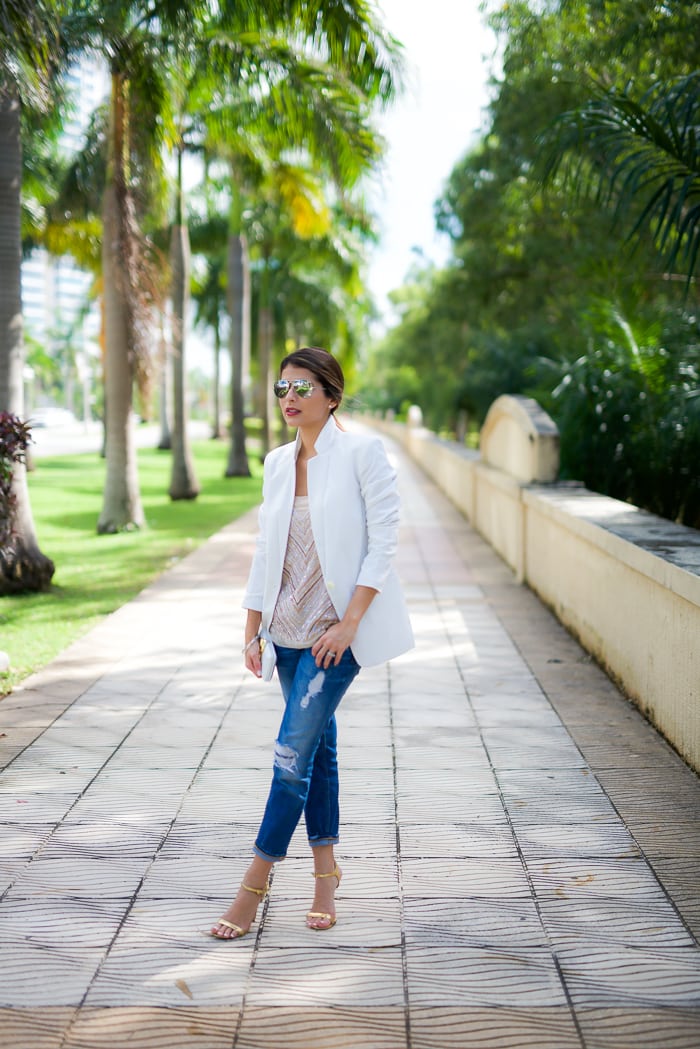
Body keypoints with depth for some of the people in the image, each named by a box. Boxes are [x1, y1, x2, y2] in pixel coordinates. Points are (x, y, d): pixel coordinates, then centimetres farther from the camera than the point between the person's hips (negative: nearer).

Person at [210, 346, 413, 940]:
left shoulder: (361, 452, -9)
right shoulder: (278, 462, 9)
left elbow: (384, 541, -12)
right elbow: (266, 550, 13)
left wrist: (349, 623, -18)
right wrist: (252, 631, 9)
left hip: (338, 629, -6)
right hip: (289, 628, 6)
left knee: (294, 751, -9)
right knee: (318, 746, 13)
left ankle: (256, 883, 1)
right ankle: (326, 871, 24)